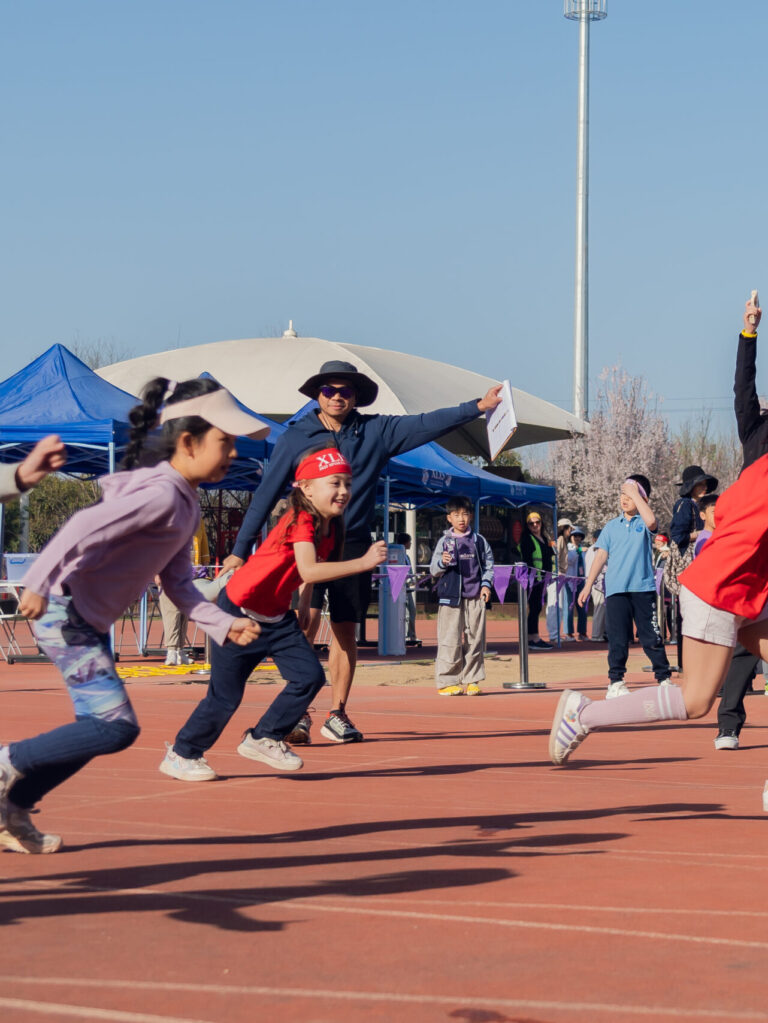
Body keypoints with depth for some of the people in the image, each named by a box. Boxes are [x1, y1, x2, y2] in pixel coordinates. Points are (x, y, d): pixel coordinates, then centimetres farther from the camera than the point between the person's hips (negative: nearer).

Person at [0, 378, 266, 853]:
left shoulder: (187, 504, 12)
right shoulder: (161, 494, -19)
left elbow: (178, 582, 13)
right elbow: (86, 527, -30)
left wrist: (223, 623, 2)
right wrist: (40, 583, -37)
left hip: (91, 623, 10)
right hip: (64, 613, -10)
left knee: (98, 729, 14)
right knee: (117, 726, -14)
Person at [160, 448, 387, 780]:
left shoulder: (330, 528, 1)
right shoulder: (301, 521, -25)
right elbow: (308, 570, -41)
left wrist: (304, 604, 14)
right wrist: (363, 562, -44)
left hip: (277, 617, 8)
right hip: (239, 612, -8)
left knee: (310, 675, -6)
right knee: (226, 695, -2)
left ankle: (263, 739, 10)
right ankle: (181, 755, 16)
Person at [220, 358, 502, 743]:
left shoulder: (376, 432, 5)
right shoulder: (296, 437, 1)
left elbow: (427, 424, -2)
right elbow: (266, 494, 2)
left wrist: (477, 407, -13)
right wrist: (240, 549, 1)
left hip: (353, 545, 3)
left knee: (346, 631, 7)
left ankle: (338, 712, 16)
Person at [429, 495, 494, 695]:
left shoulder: (479, 541, 9)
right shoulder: (444, 541, 4)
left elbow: (488, 565, 14)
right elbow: (433, 571, 5)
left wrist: (486, 584, 0)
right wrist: (442, 562, -16)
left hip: (475, 596, 2)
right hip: (450, 596, -2)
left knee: (474, 639, 4)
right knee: (450, 640, -5)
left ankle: (472, 680, 11)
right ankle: (447, 681, -1)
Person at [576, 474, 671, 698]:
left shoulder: (643, 523, 5)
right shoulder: (611, 526, 13)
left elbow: (651, 521, -21)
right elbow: (601, 556, 12)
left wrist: (635, 493, -13)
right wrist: (588, 585, 5)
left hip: (643, 588, -2)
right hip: (616, 590, 2)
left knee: (651, 637, -1)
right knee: (618, 639, 1)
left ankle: (664, 679, 8)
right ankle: (615, 683, 6)